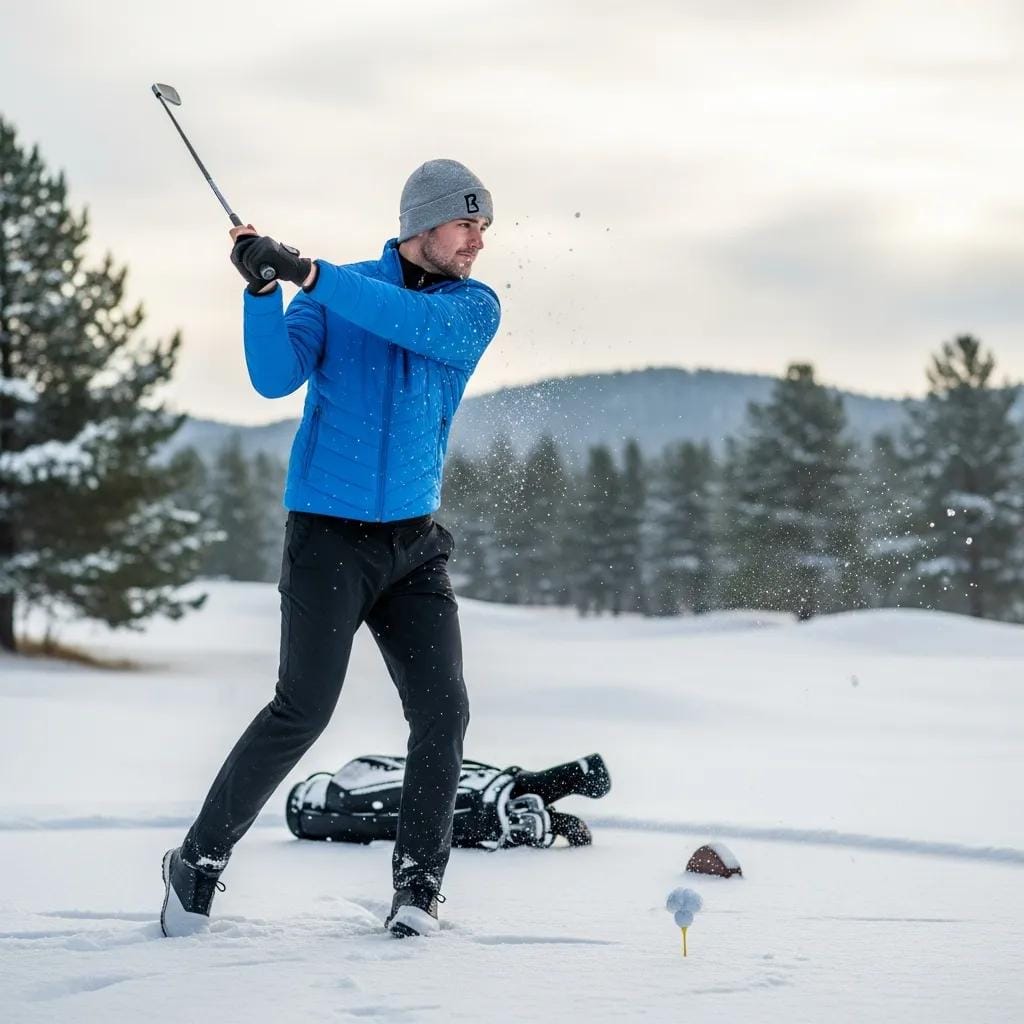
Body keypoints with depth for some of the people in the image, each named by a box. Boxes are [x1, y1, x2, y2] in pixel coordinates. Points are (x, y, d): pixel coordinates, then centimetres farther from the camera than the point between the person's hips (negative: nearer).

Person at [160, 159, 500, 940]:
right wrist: (263, 289, -28)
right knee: (303, 710, -8)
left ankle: (419, 885, 8)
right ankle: (200, 861, 7)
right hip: (329, 531, -3)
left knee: (443, 710, -6)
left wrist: (309, 273, -26)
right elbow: (276, 378, -12)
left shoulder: (476, 307, 3)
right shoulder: (335, 292, 0)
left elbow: (420, 323, -18)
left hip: (415, 541, 3)